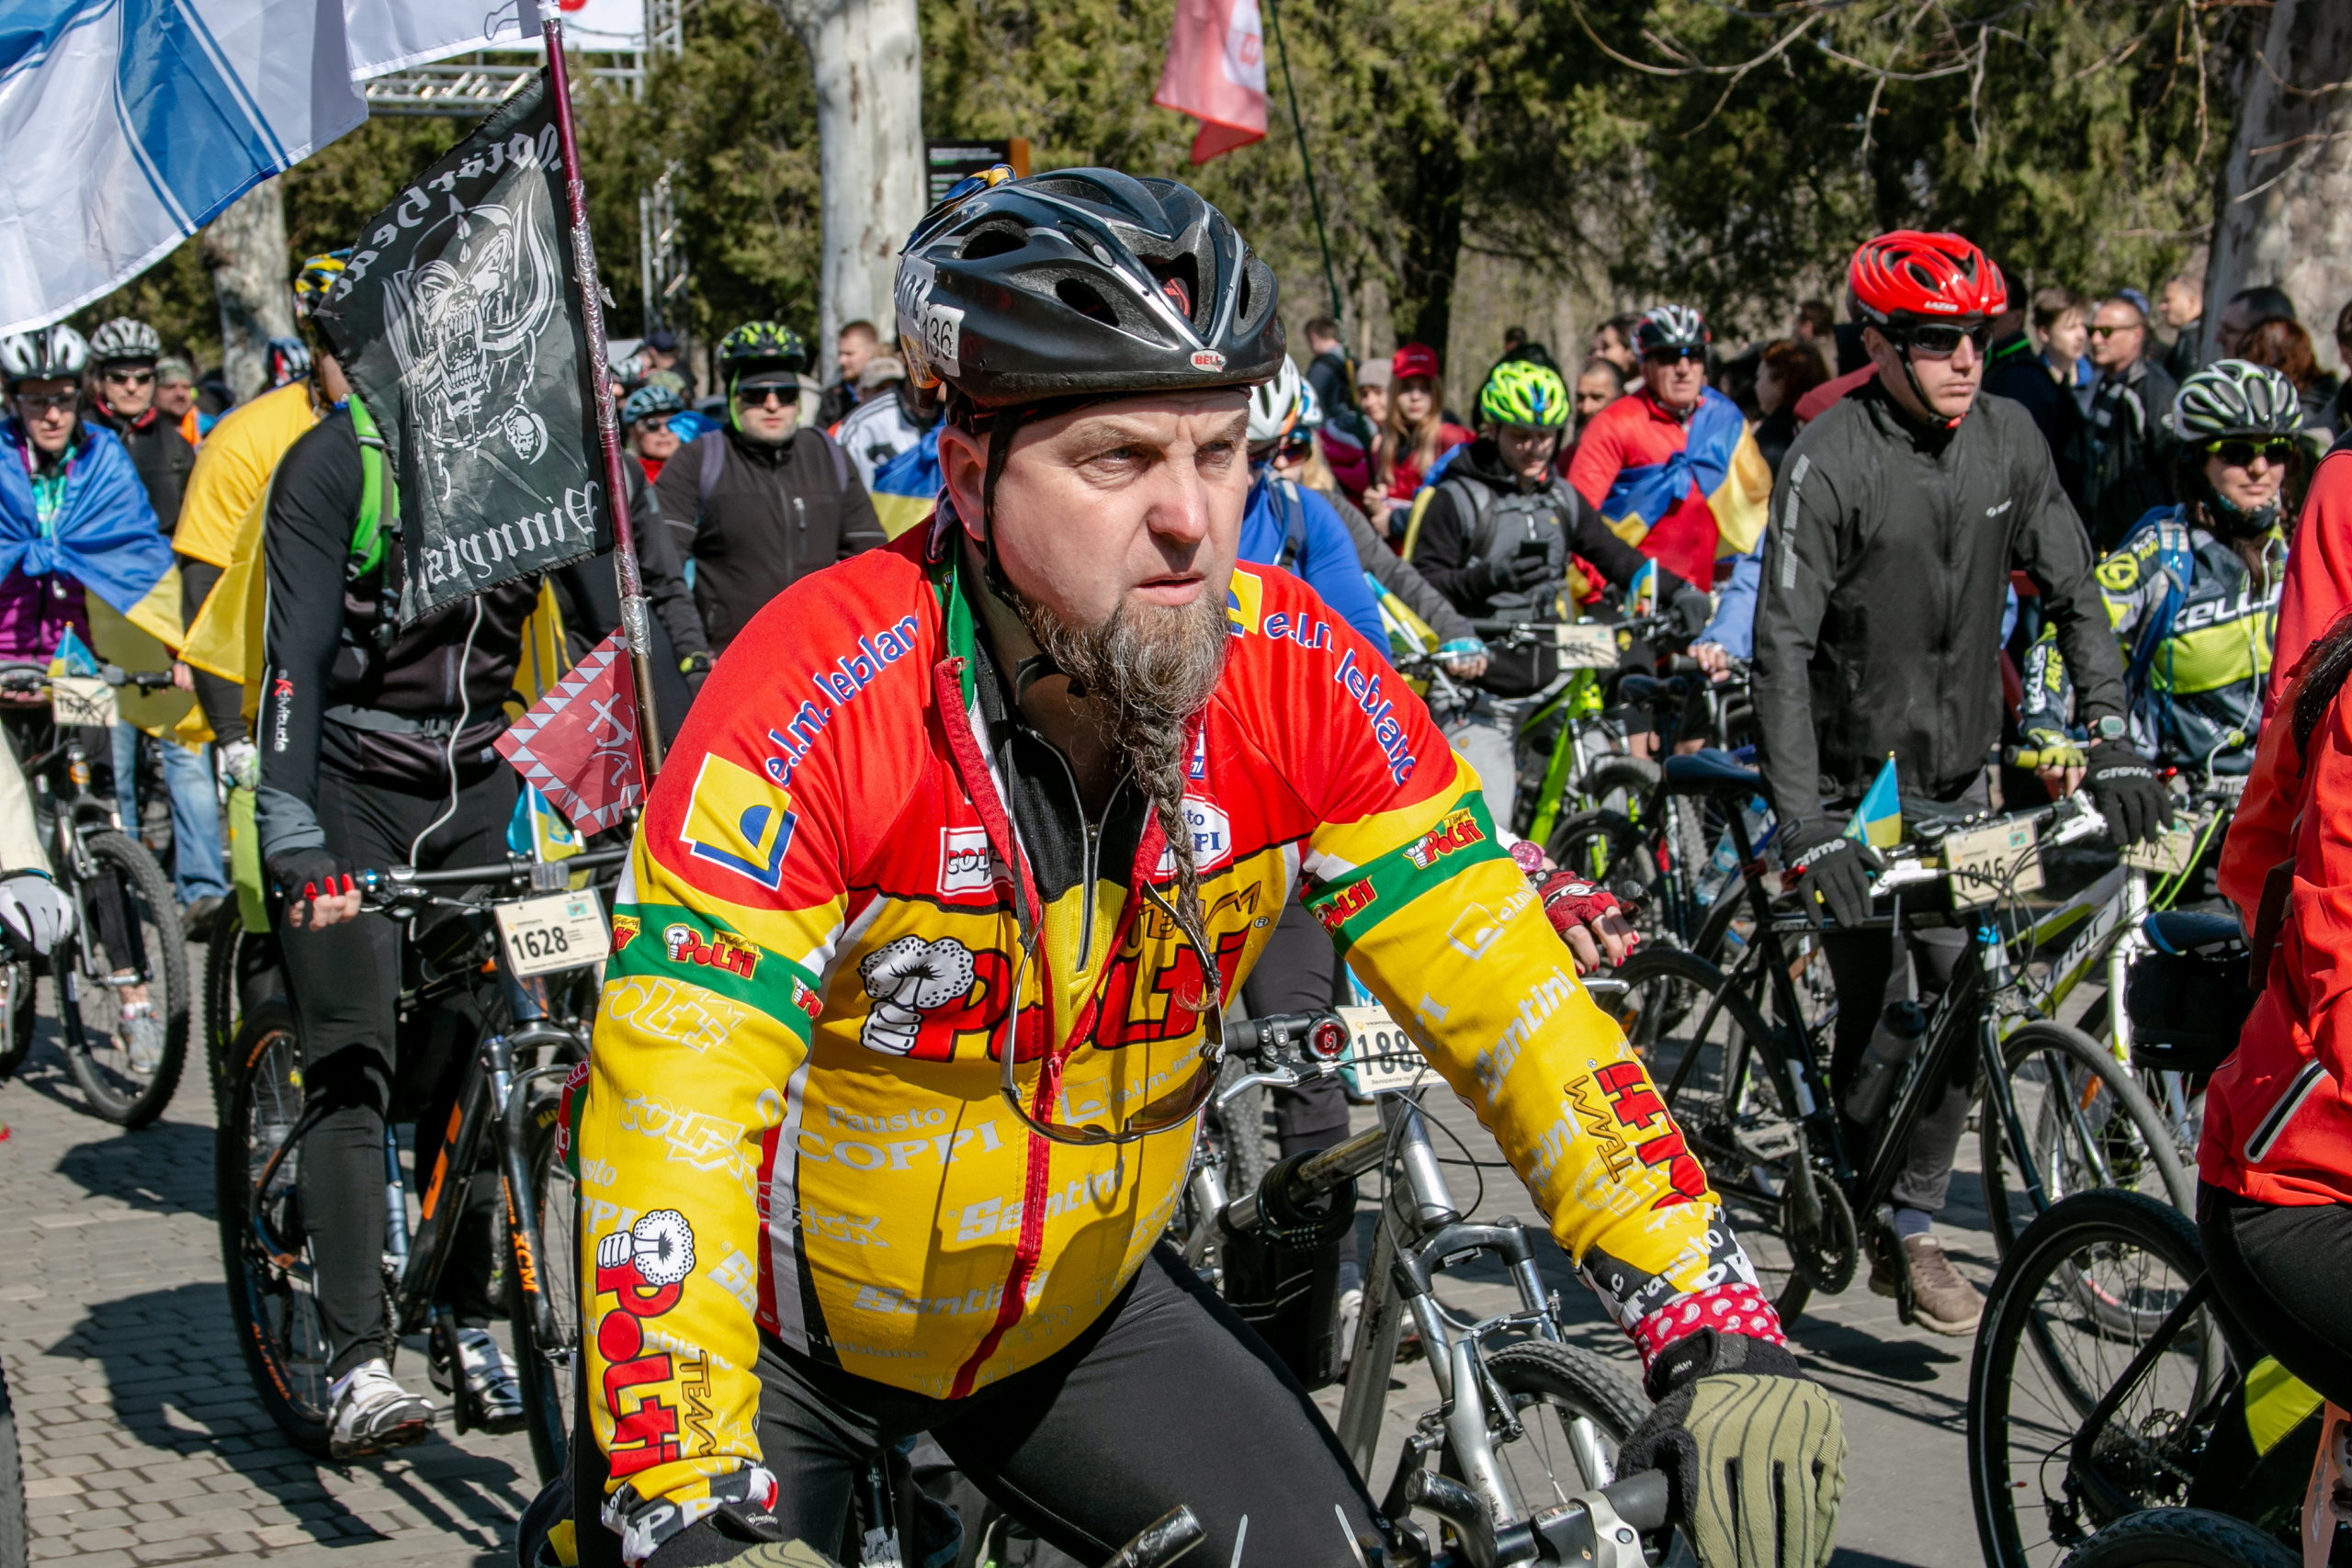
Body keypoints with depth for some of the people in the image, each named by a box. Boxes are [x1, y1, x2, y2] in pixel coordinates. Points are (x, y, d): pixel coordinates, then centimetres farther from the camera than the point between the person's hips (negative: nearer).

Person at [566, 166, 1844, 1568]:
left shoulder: (1294, 679, -17)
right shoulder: (819, 699, -30)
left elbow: (1511, 994, -16)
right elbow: (673, 1103, -35)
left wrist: (1713, 1328, -27)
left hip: (1077, 1305, 4)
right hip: (784, 1325, -3)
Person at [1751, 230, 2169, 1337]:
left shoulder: (2008, 438, -2)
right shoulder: (1831, 461, -18)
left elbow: (2073, 597, 4)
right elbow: (1782, 647, -22)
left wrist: (2114, 741, -10)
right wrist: (1807, 829, -29)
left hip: (1959, 778, 5)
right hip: (1855, 779, -5)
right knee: (1873, 1011, -6)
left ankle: (1914, 1228, 14)